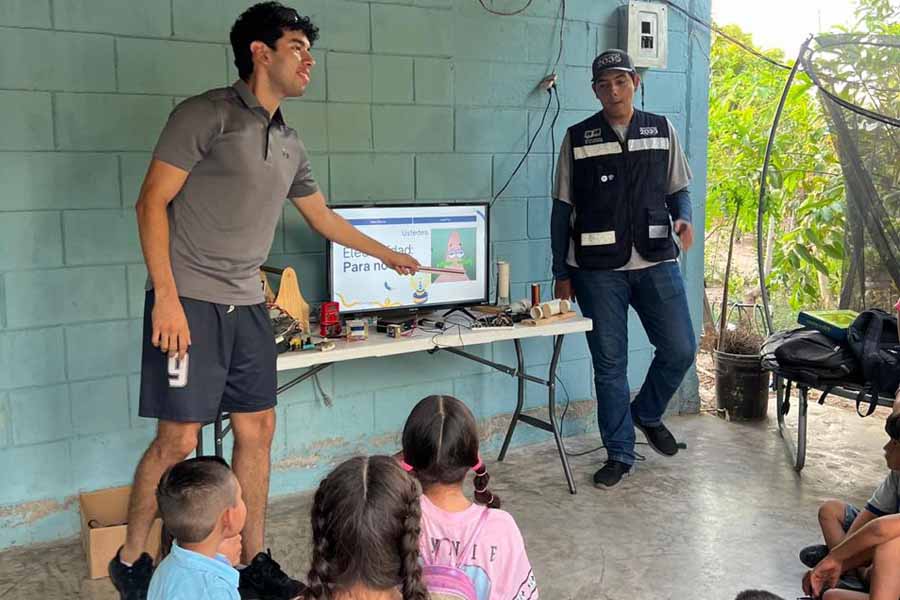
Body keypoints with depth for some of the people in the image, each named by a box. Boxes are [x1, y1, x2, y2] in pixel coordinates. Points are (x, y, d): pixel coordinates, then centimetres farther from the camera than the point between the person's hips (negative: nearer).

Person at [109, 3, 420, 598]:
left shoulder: (290, 144, 14)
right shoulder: (207, 114, -7)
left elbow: (323, 217, 28)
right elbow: (152, 203, -9)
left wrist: (390, 255, 36)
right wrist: (166, 296, -18)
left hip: (247, 307, 7)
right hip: (189, 303, -7)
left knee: (258, 429, 8)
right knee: (178, 440, -4)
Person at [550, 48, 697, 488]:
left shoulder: (662, 131, 8)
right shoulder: (577, 138, 3)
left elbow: (678, 189, 13)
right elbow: (562, 209, 4)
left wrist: (683, 218, -11)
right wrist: (561, 273, 2)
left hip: (656, 261, 2)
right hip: (598, 269, -1)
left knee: (679, 350, 0)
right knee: (609, 363, 4)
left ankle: (647, 414, 29)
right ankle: (619, 454, 18)